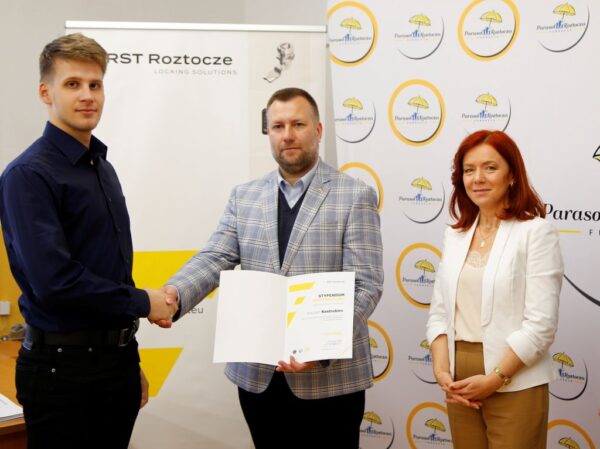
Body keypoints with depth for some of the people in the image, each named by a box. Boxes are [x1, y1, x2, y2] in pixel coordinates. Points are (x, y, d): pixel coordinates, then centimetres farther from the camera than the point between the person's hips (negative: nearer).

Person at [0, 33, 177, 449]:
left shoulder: (103, 168, 11)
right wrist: (143, 303, -12)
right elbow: (55, 280, -24)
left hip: (117, 358, 7)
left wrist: (131, 360, 16)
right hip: (64, 366, -7)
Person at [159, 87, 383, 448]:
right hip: (257, 374, 4)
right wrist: (173, 294, -22)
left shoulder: (355, 196, -4)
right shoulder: (244, 197, 8)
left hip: (329, 377, -3)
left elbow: (366, 285, -11)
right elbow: (214, 259, -1)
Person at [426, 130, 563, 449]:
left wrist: (494, 379, -15)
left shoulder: (536, 232, -8)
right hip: (461, 383, 5)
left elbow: (541, 324, -13)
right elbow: (439, 312, 8)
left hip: (514, 385, -5)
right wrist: (441, 371, -5)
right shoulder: (455, 235, 8)